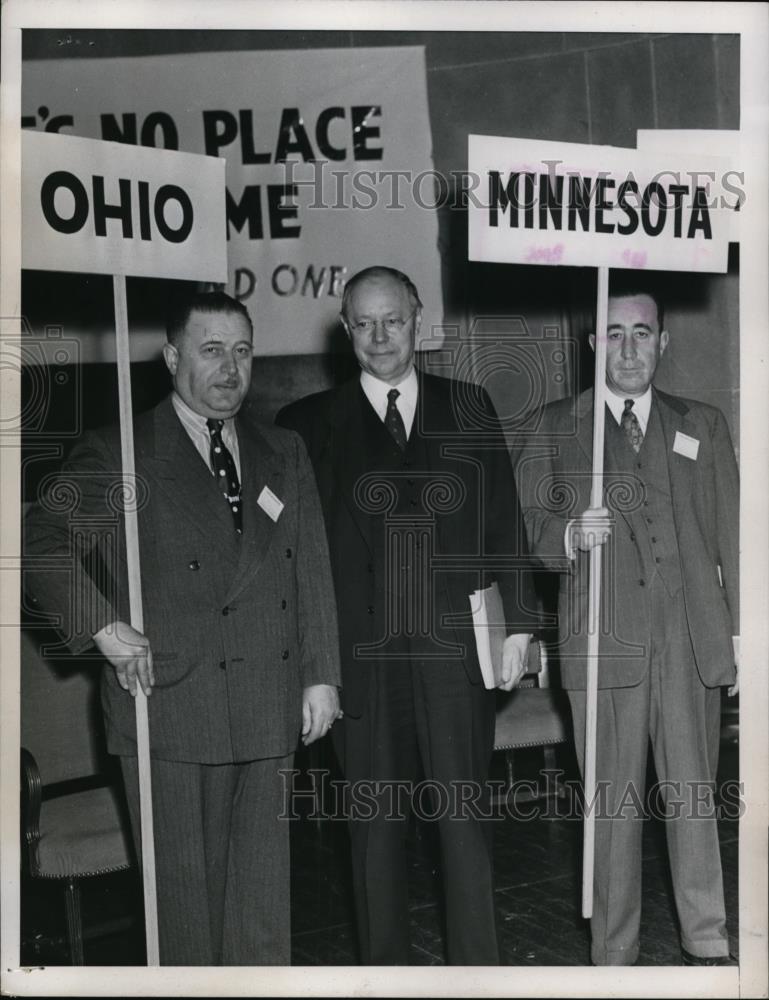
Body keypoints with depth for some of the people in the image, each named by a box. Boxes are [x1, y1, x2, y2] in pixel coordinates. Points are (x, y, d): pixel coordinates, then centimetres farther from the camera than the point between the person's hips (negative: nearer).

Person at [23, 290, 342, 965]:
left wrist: (320, 676, 7)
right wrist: (103, 627, -14)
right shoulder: (120, 454, -1)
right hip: (169, 706, -4)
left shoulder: (284, 454, 13)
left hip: (268, 710, 4)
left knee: (263, 881, 12)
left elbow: (313, 572, 12)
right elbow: (42, 542, -5)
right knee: (185, 883, 6)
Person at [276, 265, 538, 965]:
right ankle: (385, 967, 22)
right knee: (376, 825, 8)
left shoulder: (470, 409, 9)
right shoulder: (310, 424, 4)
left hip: (458, 647, 1)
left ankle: (478, 967, 20)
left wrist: (519, 622, 5)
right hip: (363, 656, -1)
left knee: (466, 818, 7)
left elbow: (504, 522, 9)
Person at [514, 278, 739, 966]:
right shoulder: (555, 427, 10)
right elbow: (525, 522, 6)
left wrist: (741, 630, 7)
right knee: (612, 806, 3)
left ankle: (708, 945, 22)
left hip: (691, 640, 2)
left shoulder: (703, 426, 15)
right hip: (605, 642, -1)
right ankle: (614, 956, 15)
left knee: (693, 798, 6)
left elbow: (731, 535, 12)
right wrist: (570, 536, -15)